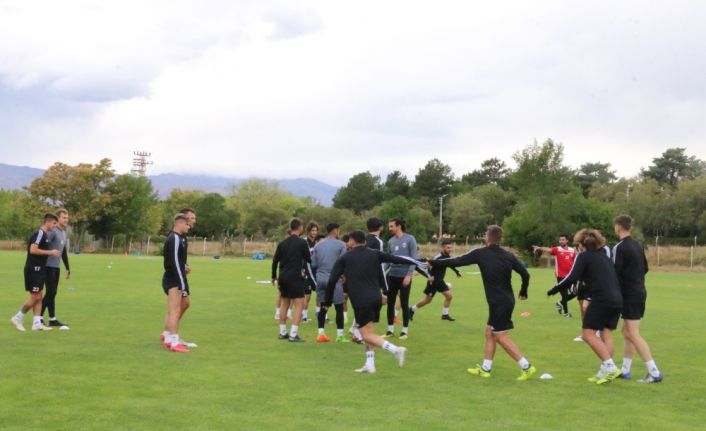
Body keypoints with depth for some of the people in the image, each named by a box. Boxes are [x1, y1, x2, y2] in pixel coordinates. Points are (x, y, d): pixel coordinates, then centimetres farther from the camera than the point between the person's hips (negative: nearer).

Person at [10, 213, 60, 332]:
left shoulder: (45, 234, 15)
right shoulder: (39, 233, -14)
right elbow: (33, 250, -24)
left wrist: (50, 252, 14)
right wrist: (50, 252, -18)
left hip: (39, 270, 10)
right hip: (33, 270, -10)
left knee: (39, 298, 8)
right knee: (35, 297, -6)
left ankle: (37, 323, 9)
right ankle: (17, 318, 6)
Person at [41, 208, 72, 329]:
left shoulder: (63, 233, 17)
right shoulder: (53, 231, -12)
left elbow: (64, 252, 24)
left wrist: (68, 268, 24)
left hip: (56, 267, 9)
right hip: (49, 266, -9)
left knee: (51, 293, 11)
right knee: (51, 292, -7)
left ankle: (39, 316, 17)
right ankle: (52, 319, -2)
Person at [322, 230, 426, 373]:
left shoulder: (344, 259, 4)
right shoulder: (374, 254, 10)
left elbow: (332, 280, 0)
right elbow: (396, 259, 12)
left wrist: (327, 301, 12)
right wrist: (419, 263, 22)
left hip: (361, 301, -5)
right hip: (376, 298, 5)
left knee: (367, 335, -3)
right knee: (368, 332, 18)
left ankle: (396, 349, -20)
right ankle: (370, 364, 16)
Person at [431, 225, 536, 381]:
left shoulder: (480, 253, -9)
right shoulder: (508, 255, 4)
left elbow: (456, 261, -5)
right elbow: (525, 273, 0)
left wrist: (433, 263, 6)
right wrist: (523, 291, 18)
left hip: (498, 302, -7)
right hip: (507, 300, 7)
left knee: (501, 337, -1)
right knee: (489, 332, 16)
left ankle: (527, 367, -4)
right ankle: (485, 368, 21)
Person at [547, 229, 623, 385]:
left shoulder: (584, 256, -1)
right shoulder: (604, 256, 22)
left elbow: (571, 278, -9)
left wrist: (553, 290, -1)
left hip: (601, 300, -8)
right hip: (617, 300, 8)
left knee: (588, 333, -2)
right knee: (606, 335, 10)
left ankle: (609, 366, -12)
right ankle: (606, 371, 6)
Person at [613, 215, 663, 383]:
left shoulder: (620, 247, -15)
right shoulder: (637, 245, 10)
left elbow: (615, 273, -16)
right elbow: (645, 268, 18)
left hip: (630, 294, -9)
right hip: (639, 291, 9)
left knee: (633, 335, -7)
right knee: (627, 331, 15)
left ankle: (654, 373, -11)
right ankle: (625, 370, 19)